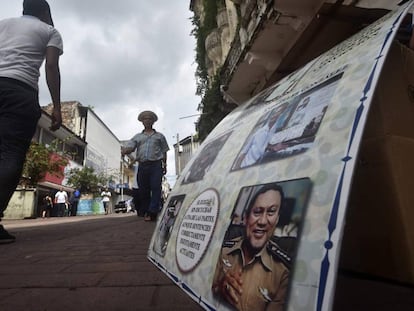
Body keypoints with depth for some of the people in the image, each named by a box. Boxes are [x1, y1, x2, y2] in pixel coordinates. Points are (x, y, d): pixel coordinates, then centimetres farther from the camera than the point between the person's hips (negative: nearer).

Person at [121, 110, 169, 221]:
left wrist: (164, 165, 8)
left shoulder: (159, 136, 17)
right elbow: (129, 147, 5)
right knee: (143, 189, 5)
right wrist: (124, 150, -19)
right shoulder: (138, 136, 20)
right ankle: (144, 211, 18)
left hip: (156, 164, -2)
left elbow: (164, 151, 16)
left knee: (155, 188, -12)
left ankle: (152, 212, -13)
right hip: (142, 165, 2)